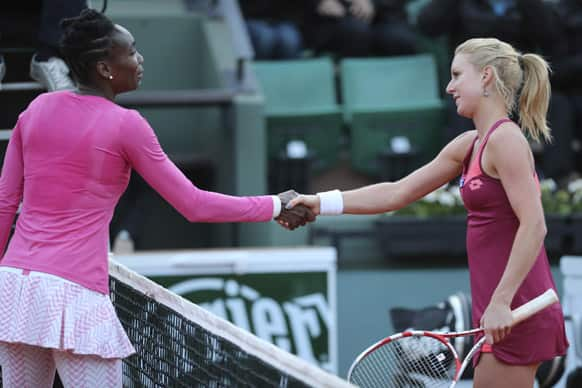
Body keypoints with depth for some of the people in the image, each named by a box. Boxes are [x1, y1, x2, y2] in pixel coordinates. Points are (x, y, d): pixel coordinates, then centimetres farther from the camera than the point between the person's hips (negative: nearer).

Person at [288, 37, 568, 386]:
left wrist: (501, 301, -24)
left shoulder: (505, 138, -13)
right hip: (500, 308, 9)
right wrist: (322, 203, 14)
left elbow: (533, 226, -20)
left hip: (514, 311, -9)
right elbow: (398, 193, 19)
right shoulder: (469, 145, 15)